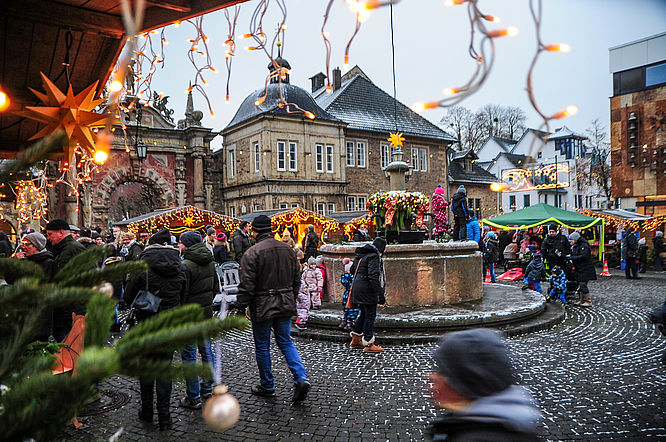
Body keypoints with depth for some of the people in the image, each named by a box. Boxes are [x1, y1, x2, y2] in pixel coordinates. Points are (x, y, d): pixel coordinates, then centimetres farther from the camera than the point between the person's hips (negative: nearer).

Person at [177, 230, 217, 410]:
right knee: (206, 349, 18)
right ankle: (207, 387, 31)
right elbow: (215, 286, 13)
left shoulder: (186, 265, -19)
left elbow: (182, 293, -19)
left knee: (189, 354, 1)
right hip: (207, 312, 8)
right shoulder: (210, 262, 5)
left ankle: (194, 398, 7)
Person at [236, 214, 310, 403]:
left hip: (262, 307, -5)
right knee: (286, 342, 14)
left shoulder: (252, 252, -14)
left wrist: (242, 307, -6)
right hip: (285, 304, 5)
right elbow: (297, 279, 11)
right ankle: (301, 378, 0)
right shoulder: (288, 249, 5)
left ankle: (267, 386, 23)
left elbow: (247, 285, -16)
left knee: (262, 346, 11)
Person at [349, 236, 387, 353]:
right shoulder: (374, 256, -16)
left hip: (358, 290, 9)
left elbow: (352, 270, 23)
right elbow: (374, 277, -24)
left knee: (364, 314, 20)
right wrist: (381, 294, -21)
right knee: (370, 315, 0)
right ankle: (368, 344, 6)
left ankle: (355, 339, 26)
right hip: (367, 290, -9)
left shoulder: (360, 255, 12)